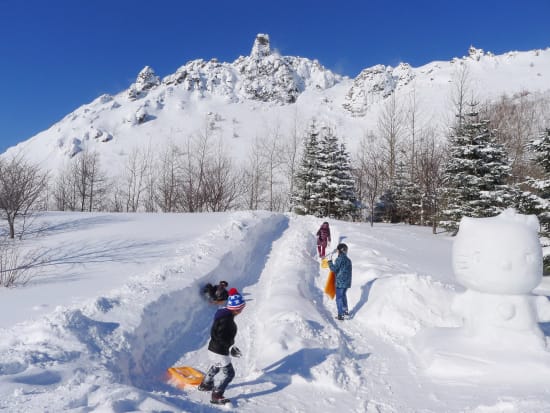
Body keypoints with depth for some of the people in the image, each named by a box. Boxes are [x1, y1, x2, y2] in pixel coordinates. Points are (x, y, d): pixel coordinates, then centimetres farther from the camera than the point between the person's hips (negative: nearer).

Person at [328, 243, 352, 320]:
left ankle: (340, 315, -1)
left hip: (340, 282, -8)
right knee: (343, 295, 25)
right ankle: (345, 311, 35)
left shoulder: (339, 259, -16)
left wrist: (330, 261, -4)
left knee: (339, 298, 0)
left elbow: (334, 269, -16)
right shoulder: (348, 260, 8)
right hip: (347, 282, 8)